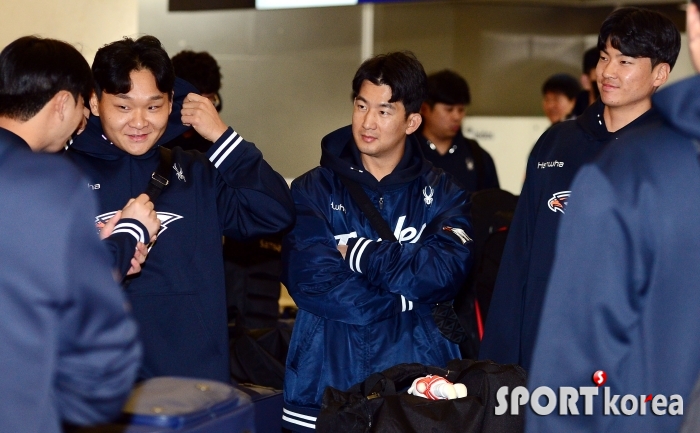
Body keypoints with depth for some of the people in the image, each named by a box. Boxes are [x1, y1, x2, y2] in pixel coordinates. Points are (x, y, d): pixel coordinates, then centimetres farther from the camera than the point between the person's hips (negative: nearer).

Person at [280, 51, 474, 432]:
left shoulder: (443, 194, 5)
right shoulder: (314, 191, 1)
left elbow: (444, 273, -12)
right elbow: (312, 281, -13)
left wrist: (356, 254, -11)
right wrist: (408, 299, -13)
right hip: (329, 384, -1)